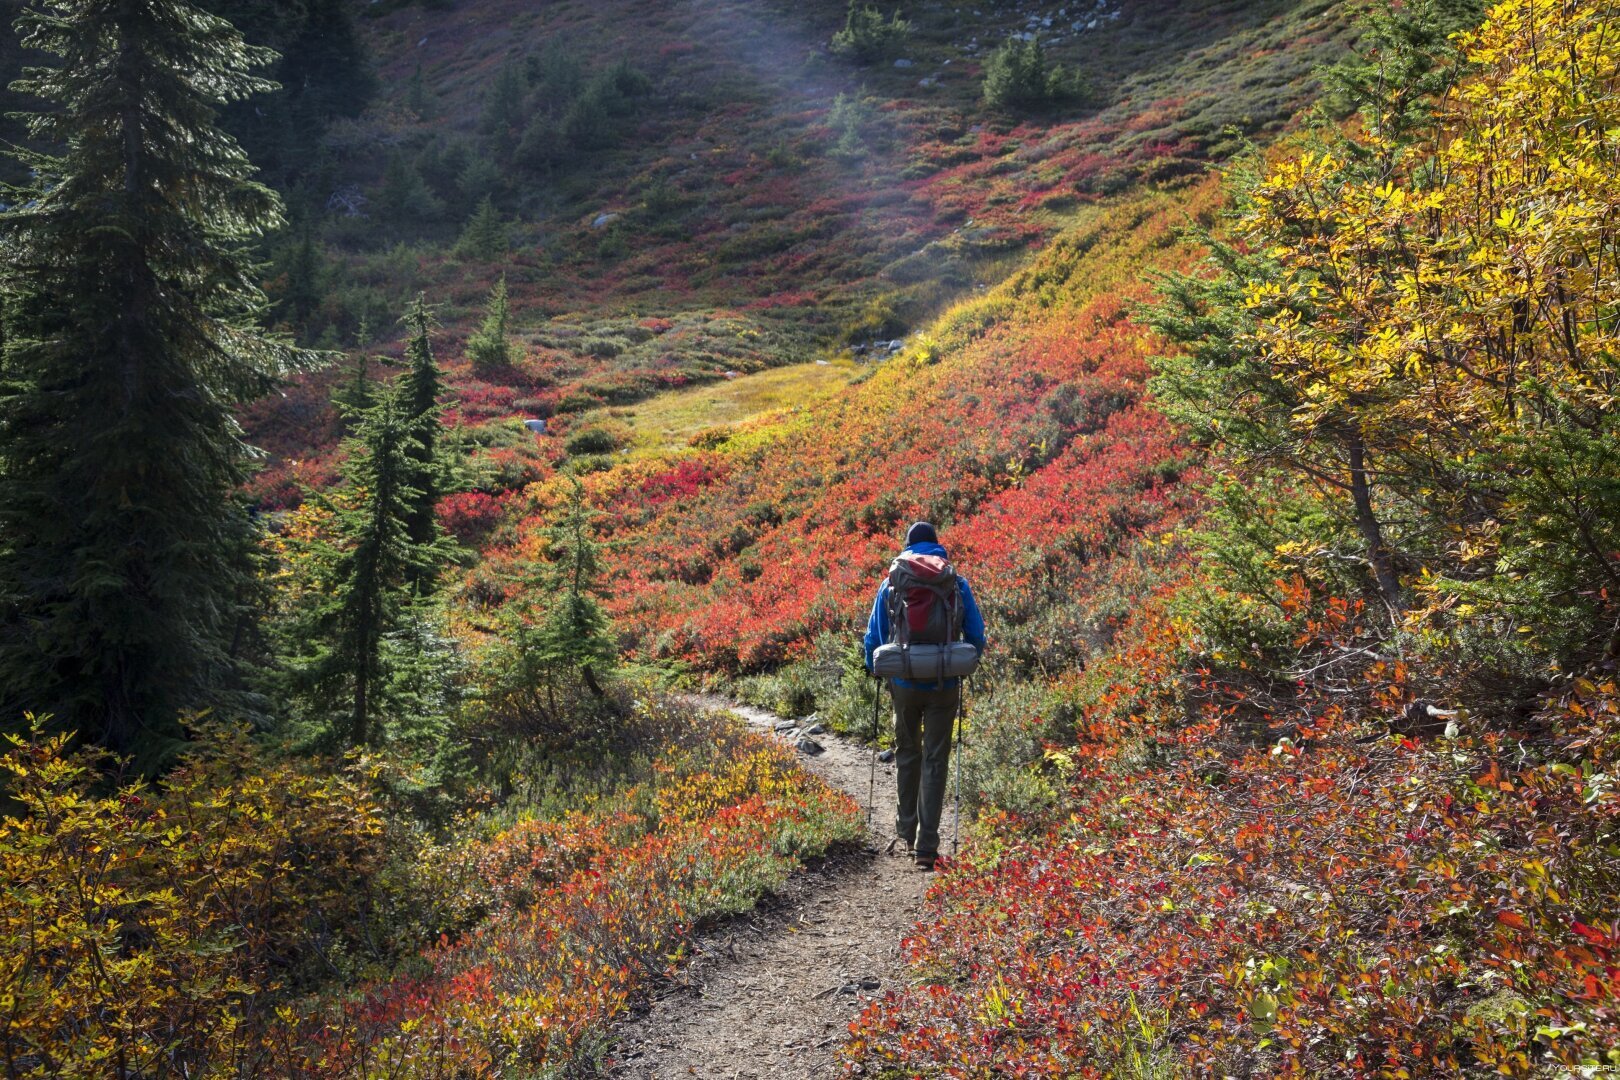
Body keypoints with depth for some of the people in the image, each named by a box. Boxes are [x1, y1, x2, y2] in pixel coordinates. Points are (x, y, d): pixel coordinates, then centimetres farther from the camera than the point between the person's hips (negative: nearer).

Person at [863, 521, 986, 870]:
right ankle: (926, 845, 2)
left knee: (907, 753, 21)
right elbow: (976, 636, 1)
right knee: (935, 761, 4)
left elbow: (874, 636, 3)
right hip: (944, 685, -1)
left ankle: (907, 826, 35)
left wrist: (873, 668, 23)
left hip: (905, 684, 1)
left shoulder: (891, 585, -2)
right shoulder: (957, 584, -3)